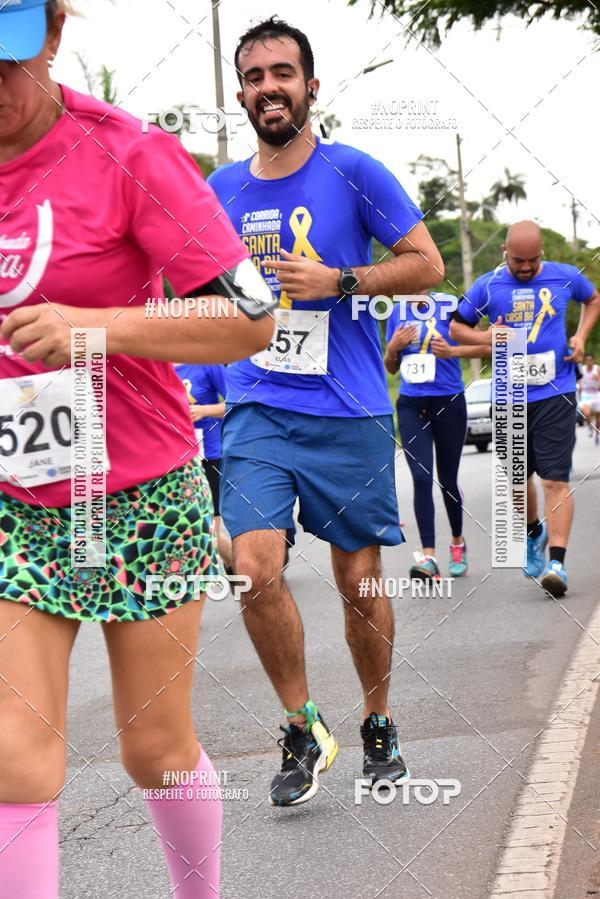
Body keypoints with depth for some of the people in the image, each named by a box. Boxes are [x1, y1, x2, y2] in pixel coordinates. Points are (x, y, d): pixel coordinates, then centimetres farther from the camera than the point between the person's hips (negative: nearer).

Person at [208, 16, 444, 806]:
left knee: (359, 580, 6)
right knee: (255, 568, -14)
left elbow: (427, 265, -3)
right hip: (257, 412, 2)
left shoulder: (352, 172, -3)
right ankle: (304, 730, 5)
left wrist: (337, 282, -14)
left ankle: (377, 723, 29)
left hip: (349, 414, -2)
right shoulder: (222, 191, 8)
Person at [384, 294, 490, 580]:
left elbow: (484, 347, -4)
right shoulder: (396, 313, 7)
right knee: (421, 478, -11)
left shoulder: (450, 307, -5)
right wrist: (394, 347, -6)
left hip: (448, 403, -2)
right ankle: (428, 557, -15)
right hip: (411, 405, 2)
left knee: (447, 480, 9)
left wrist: (452, 351, -18)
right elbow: (390, 367, 15)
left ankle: (458, 543, 34)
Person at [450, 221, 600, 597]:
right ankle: (535, 532, 43)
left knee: (555, 479, -11)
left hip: (556, 395, -2)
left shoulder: (565, 277, 1)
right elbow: (457, 327, 9)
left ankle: (557, 562, -12)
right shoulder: (488, 286, 0)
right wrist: (488, 338, -11)